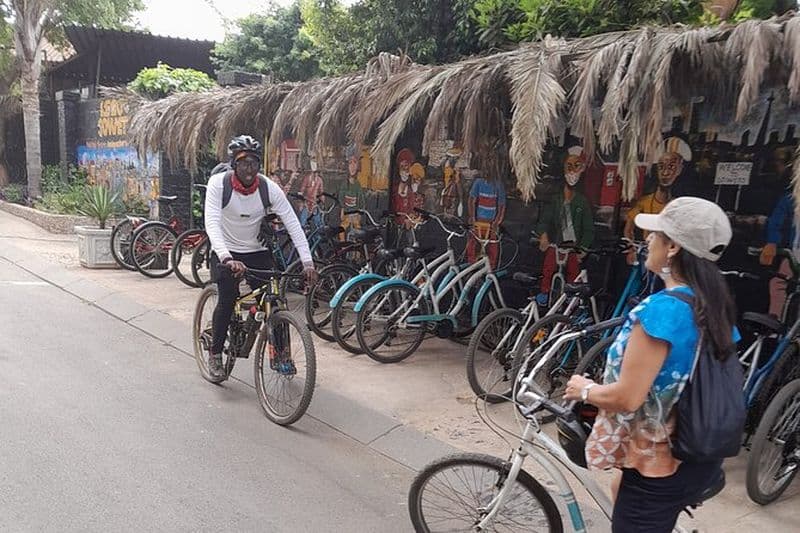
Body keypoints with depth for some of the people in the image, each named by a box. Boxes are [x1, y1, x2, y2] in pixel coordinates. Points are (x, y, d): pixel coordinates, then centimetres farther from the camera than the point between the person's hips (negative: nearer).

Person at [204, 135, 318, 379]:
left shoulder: (269, 187, -15)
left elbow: (292, 223, -17)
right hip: (226, 252, -2)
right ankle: (215, 353, 4)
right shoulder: (218, 183, -20)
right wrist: (227, 258, -46)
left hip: (258, 251, 2)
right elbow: (211, 223, -30)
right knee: (227, 300, -18)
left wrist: (307, 261, -27)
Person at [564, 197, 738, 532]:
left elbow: (627, 398, -28)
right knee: (621, 487, 33)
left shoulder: (662, 308, -27)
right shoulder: (717, 306, -1)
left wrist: (584, 390, -8)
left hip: (660, 463, -8)